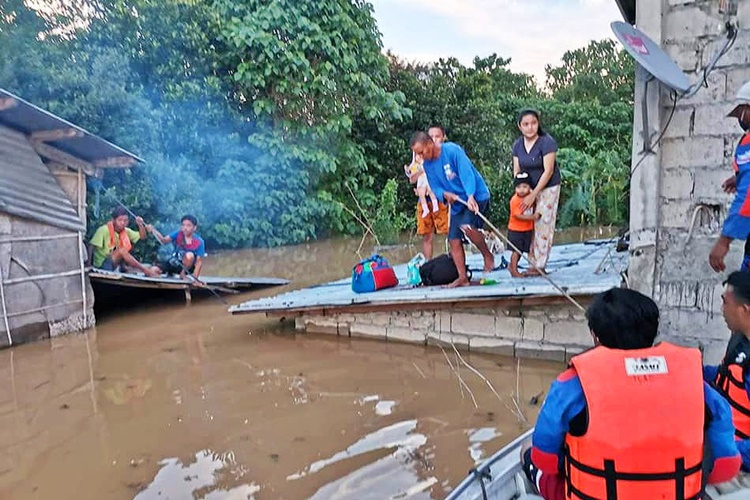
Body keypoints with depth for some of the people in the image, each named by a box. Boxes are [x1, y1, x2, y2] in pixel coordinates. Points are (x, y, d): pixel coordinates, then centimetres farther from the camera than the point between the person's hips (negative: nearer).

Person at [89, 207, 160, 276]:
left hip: (118, 264, 8)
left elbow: (142, 237, 8)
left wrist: (141, 225, -10)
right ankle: (146, 271, -36)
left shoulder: (126, 231, 5)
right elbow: (91, 246, -16)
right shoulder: (103, 230, -14)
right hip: (102, 265, -8)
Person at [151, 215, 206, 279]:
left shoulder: (199, 242, -17)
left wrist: (195, 278, -29)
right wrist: (153, 230, -40)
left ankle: (183, 273, -8)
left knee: (190, 255, -35)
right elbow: (164, 241, -24)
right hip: (173, 263, 3)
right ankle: (170, 273, 18)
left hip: (187, 267, -3)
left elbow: (199, 262, -19)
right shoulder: (178, 234, -8)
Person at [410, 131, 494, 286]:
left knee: (467, 226, -29)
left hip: (476, 196, -7)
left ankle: (488, 255, -5)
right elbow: (435, 187, 4)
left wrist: (470, 196, -39)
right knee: (454, 240, 1)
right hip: (457, 203, 7)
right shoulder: (427, 165, 3)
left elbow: (466, 172, -26)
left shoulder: (452, 150, -17)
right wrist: (445, 194, -20)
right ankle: (463, 277, 10)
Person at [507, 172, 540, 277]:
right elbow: (518, 216, -23)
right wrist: (533, 217, -25)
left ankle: (511, 265, 31)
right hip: (515, 229, -6)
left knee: (522, 250, 14)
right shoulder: (514, 200, -20)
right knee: (516, 250, -1)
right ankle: (514, 270, 9)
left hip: (528, 229, 6)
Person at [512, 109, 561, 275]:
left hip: (547, 188, -5)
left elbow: (548, 171, -19)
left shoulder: (547, 142, -17)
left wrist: (533, 195, -20)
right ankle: (533, 262, 9)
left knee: (543, 225, -5)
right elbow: (516, 171, 4)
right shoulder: (517, 145, 1)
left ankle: (540, 266, 1)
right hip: (528, 188, 5)